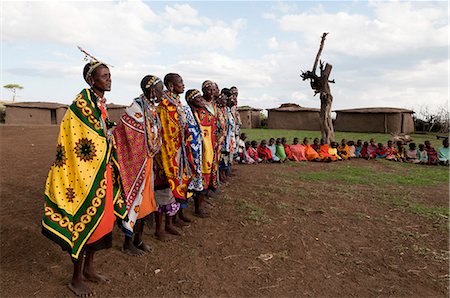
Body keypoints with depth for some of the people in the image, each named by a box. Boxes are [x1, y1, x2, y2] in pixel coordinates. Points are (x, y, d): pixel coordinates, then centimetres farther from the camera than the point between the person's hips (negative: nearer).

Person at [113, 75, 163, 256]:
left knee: (145, 199, 15)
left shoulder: (152, 108, 8)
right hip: (136, 162, -8)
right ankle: (128, 243, 22)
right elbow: (120, 132, -19)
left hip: (147, 161, 8)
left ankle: (138, 239, 32)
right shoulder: (136, 107, -18)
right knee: (135, 199, 3)